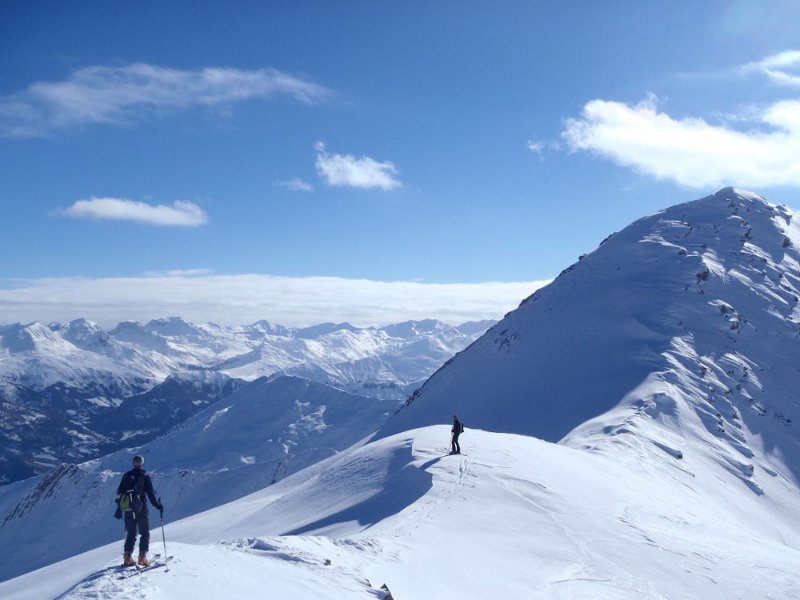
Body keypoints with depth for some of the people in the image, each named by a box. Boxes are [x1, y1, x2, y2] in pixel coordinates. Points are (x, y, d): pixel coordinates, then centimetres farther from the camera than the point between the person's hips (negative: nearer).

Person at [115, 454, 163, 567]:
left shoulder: (126, 476, 7)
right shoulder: (145, 476, -6)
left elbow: (119, 493, 11)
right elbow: (150, 493, -9)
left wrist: (119, 509, 21)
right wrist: (157, 505, 0)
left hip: (128, 509, 4)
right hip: (141, 509, -4)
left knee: (131, 534, 14)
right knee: (145, 533, 5)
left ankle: (127, 557, 6)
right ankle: (142, 557, -6)